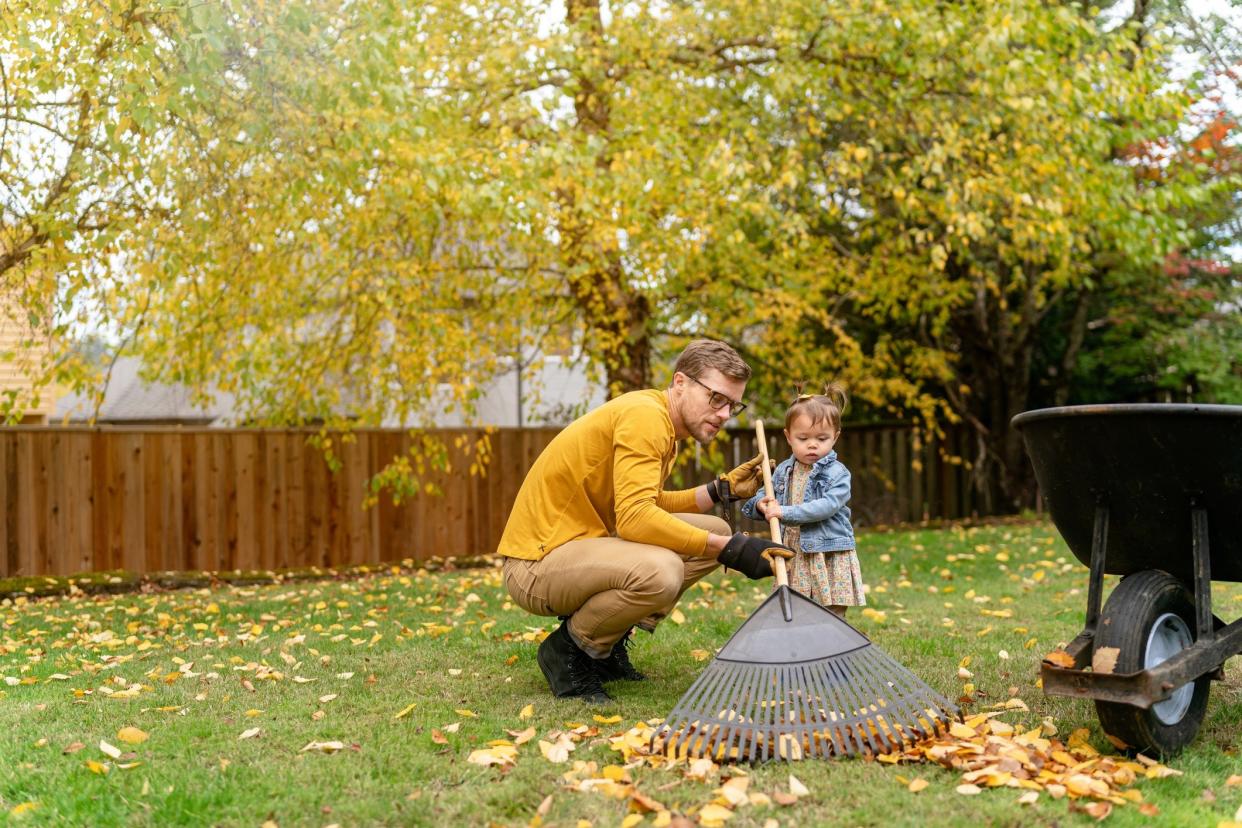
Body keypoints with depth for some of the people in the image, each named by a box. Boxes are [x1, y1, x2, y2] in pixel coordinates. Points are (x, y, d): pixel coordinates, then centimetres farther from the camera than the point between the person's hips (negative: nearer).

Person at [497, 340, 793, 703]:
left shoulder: (661, 425, 12)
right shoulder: (644, 415, -19)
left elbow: (648, 503, 20)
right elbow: (634, 519, -30)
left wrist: (721, 489, 10)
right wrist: (729, 549, -28)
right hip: (536, 563, -10)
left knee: (714, 531, 8)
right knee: (660, 571, -36)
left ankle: (610, 643, 10)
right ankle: (568, 649, -7)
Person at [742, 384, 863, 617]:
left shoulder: (837, 473, -8)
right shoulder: (784, 471, 9)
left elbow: (827, 506, -22)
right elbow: (762, 497, 17)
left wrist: (785, 512, -27)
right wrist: (761, 505, -8)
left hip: (830, 560, -5)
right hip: (794, 558, 5)